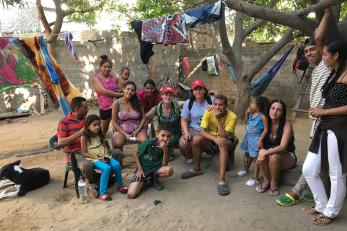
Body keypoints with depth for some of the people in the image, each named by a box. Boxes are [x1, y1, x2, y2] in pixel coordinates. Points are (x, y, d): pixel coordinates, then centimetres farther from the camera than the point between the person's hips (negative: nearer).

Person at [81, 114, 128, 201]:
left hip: (103, 156, 6)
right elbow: (84, 153, -10)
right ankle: (102, 193, -20)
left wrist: (106, 156, -6)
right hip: (92, 158, -6)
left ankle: (120, 185, 7)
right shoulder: (84, 137, -12)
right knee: (106, 168, -30)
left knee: (117, 164, -15)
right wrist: (97, 157, -16)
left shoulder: (100, 135, 6)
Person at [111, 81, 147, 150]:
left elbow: (143, 118, 3)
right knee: (117, 144, -30)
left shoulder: (138, 102, 1)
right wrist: (125, 134, -12)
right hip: (122, 130, -1)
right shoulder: (117, 103, -5)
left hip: (137, 129, 1)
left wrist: (137, 130, -11)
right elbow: (114, 122, -4)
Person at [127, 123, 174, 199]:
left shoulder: (167, 146, -11)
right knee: (131, 194, -20)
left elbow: (164, 165, -14)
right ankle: (143, 180, 10)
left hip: (155, 169, 3)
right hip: (143, 169, -2)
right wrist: (139, 169, -10)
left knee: (169, 170, -32)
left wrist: (165, 150, -28)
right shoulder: (149, 143, -21)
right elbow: (135, 153, -5)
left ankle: (153, 179, 0)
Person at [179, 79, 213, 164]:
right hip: (193, 130, 1)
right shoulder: (188, 103, 1)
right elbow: (184, 120, 1)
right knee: (183, 143, -24)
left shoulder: (211, 100, -3)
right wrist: (186, 132, -14)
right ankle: (189, 156, 14)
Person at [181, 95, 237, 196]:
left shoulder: (232, 116, -20)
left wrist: (218, 119, -33)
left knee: (223, 144, -37)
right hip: (211, 140, 3)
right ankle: (196, 169, -3)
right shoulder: (208, 113, -13)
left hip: (227, 142, -3)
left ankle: (221, 180, -35)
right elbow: (202, 131, -19)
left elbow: (224, 136, -28)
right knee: (197, 140, -24)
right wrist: (215, 139, -35)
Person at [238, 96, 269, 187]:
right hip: (248, 137, 8)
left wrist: (260, 139, -21)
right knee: (246, 154, 24)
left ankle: (255, 178, 11)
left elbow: (266, 129, -17)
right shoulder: (251, 114, 3)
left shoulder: (263, 116, -20)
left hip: (256, 139, -8)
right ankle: (245, 169, 49)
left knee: (255, 158, 0)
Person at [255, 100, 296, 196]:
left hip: (288, 157, -3)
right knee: (261, 152, -28)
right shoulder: (266, 123, -5)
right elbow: (262, 143, 0)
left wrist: (266, 152, -38)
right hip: (270, 154, 3)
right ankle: (266, 180, -7)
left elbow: (283, 146, -28)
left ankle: (274, 184, -9)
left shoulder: (287, 124, -18)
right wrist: (262, 152, -19)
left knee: (274, 156, -34)